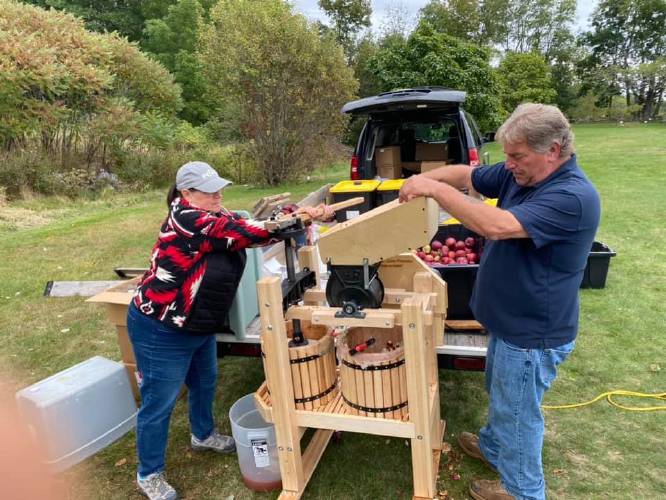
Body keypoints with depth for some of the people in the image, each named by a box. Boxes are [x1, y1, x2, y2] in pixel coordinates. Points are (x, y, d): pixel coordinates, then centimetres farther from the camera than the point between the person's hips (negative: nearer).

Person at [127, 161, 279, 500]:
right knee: (159, 402, 6)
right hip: (161, 330, -9)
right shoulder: (187, 220, -27)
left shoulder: (216, 217, 2)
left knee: (204, 382, 25)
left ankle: (203, 435, 51)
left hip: (199, 326, 9)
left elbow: (245, 226, -7)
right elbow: (243, 232, -33)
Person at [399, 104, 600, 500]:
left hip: (532, 336, -9)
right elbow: (467, 175, 5)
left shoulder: (573, 196, -29)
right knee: (499, 394, 29)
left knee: (517, 412, 11)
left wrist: (436, 189, -33)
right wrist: (427, 177, -14)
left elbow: (496, 226, -40)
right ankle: (493, 447, 54)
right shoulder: (521, 174, -2)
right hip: (510, 321, 9)